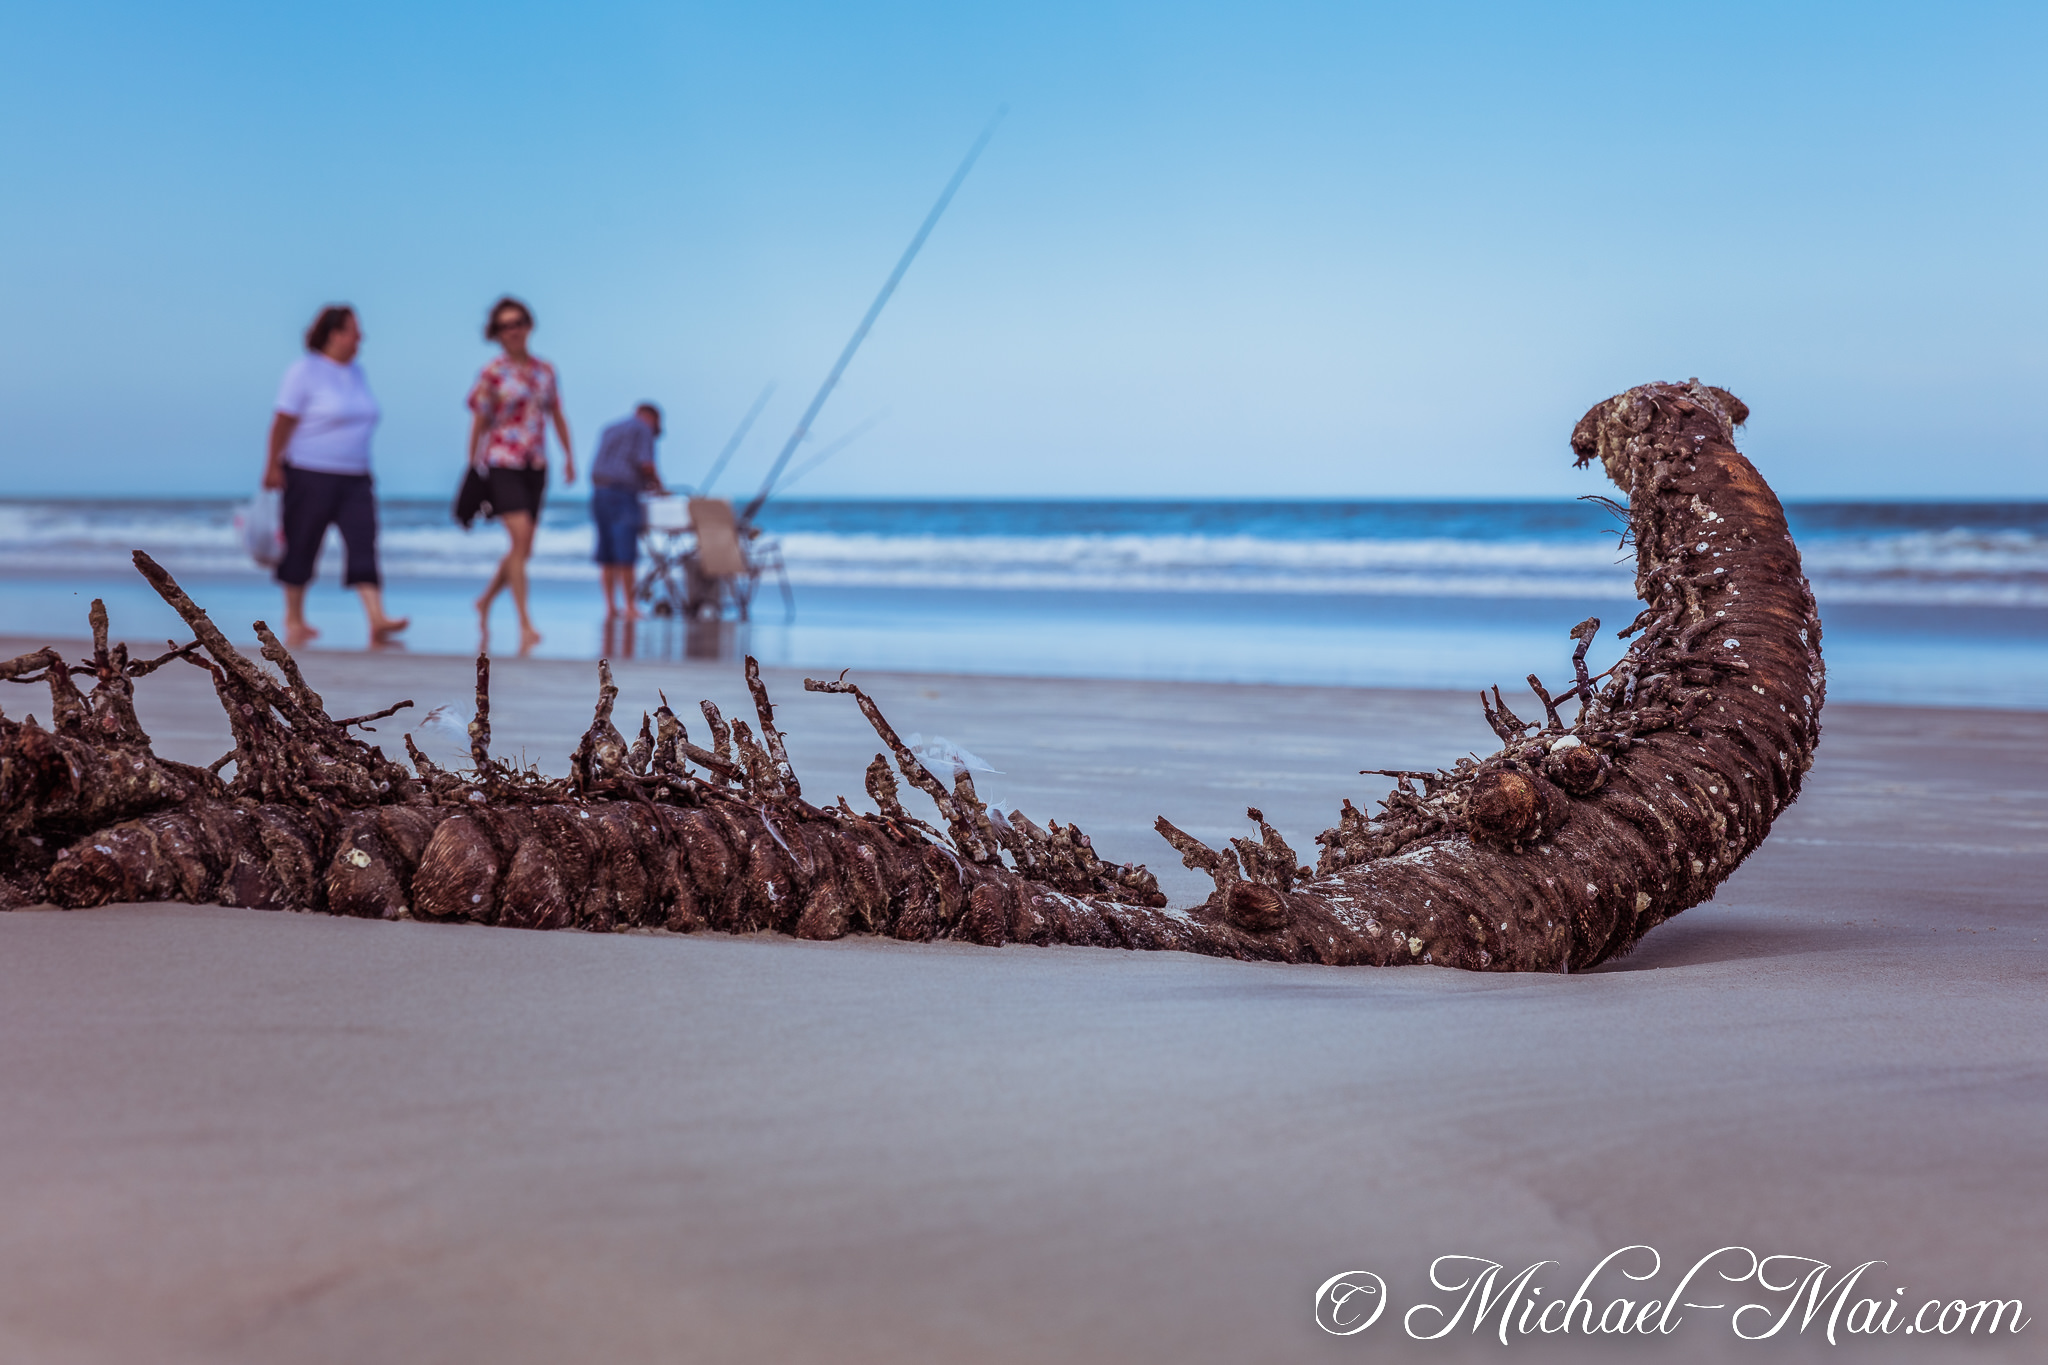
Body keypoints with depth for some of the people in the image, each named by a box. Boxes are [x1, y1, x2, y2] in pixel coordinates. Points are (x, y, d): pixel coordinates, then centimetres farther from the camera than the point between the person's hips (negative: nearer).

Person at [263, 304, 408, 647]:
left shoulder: (355, 372, 14)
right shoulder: (306, 370, -7)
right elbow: (284, 420, -10)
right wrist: (273, 466, -14)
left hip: (355, 477, 6)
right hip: (311, 475, -6)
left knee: (363, 543, -8)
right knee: (301, 546, 4)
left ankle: (377, 620, -17)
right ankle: (294, 620, 18)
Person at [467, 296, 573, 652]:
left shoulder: (545, 370, 9)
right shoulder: (492, 373, -4)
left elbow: (557, 417, 17)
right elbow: (478, 423, -2)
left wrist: (569, 456, 15)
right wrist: (472, 468, -3)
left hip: (536, 465, 5)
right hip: (502, 463, -5)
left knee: (523, 548, 9)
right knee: (520, 534, -18)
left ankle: (486, 600, 33)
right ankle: (525, 623, -17)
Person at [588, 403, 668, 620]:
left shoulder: (611, 429, 24)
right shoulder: (644, 429, 0)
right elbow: (646, 464, -13)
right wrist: (659, 486, 4)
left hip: (599, 491, 7)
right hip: (622, 493, -7)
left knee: (607, 553, 8)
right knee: (625, 553, -6)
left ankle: (610, 608, 7)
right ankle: (629, 608, -6)